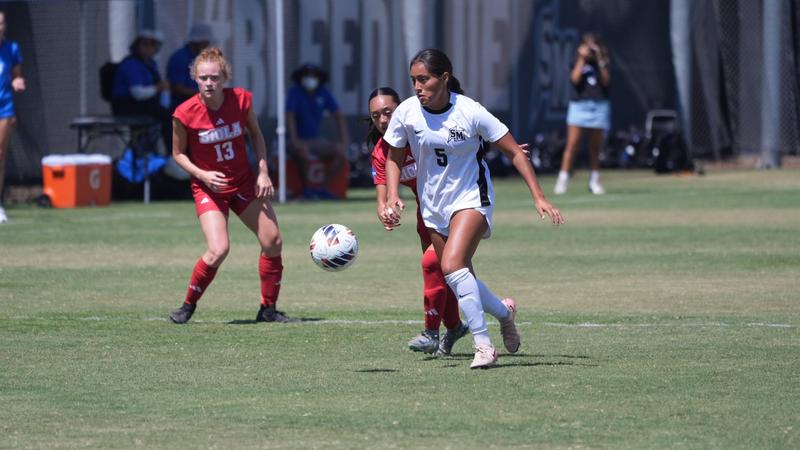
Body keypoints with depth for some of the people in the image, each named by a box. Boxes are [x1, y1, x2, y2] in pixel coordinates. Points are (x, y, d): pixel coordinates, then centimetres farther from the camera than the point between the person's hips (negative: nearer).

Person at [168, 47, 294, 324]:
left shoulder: (241, 99, -12)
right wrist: (203, 175, -20)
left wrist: (263, 171, -3)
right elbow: (178, 153, -5)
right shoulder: (185, 114, -20)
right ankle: (188, 306, -1)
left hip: (244, 183, 4)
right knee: (219, 250, -22)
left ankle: (268, 309, 18)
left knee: (272, 241, 1)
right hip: (208, 187, -4)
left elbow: (256, 134, 6)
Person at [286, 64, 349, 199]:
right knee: (303, 153, -39)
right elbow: (290, 116, -20)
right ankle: (306, 188, -17)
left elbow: (338, 115, 3)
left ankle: (323, 187, -9)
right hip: (300, 141, -5)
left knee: (341, 154, -20)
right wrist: (294, 140, -31)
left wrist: (344, 139, -8)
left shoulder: (323, 93, 3)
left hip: (316, 140, 5)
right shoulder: (295, 92, -10)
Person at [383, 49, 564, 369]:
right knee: (461, 282, 5)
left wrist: (539, 197, -14)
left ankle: (483, 343, -18)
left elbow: (514, 152, -9)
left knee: (452, 265, -27)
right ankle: (504, 311, 37)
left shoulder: (470, 113, -18)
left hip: (471, 198, -5)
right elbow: (394, 158, 9)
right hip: (433, 207, 5)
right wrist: (392, 197, -7)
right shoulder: (406, 113, -8)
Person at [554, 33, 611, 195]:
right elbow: (575, 78, -10)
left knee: (595, 148, 7)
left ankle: (594, 181, 16)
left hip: (599, 107, 2)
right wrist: (582, 59, -8)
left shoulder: (602, 63, 10)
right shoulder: (578, 63, 7)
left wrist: (600, 61, -8)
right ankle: (562, 180, -9)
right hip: (579, 105, -2)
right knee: (572, 144, -10)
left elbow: (606, 81, -3)